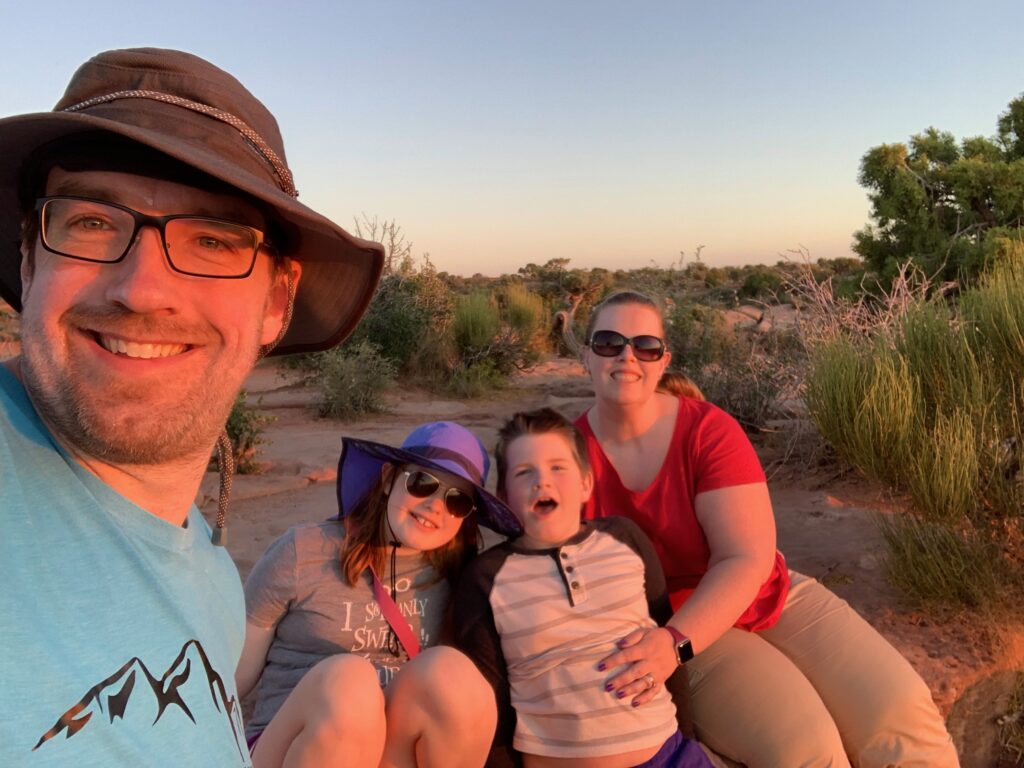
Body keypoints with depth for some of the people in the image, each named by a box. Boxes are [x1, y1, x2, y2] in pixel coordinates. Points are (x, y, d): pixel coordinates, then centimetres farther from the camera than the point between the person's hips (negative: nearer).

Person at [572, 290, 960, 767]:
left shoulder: (709, 430, -14)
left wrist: (675, 642, -34)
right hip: (659, 633, -2)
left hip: (768, 600, 2)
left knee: (901, 717, -12)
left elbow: (747, 558, -20)